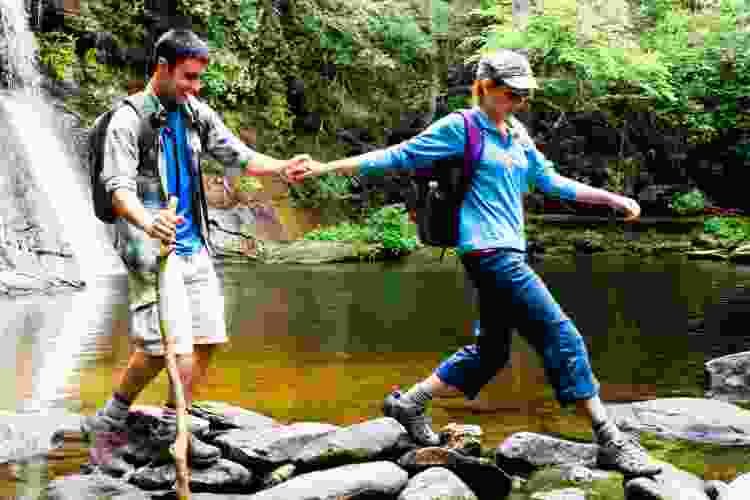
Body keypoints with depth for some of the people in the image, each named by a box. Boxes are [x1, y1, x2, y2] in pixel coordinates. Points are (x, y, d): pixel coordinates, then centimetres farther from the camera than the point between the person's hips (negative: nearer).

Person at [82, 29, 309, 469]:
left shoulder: (197, 114, 9)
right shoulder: (129, 120, -10)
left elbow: (238, 157, 9)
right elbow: (119, 187, -20)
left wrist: (281, 167, -11)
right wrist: (146, 221, -41)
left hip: (194, 247, 7)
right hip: (151, 248, -7)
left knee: (207, 339, 6)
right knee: (164, 345, -14)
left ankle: (172, 427, 19)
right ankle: (109, 422, 7)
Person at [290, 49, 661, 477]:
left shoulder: (519, 139, 17)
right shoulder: (460, 128, -5)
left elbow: (553, 182, 24)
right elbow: (398, 156, -3)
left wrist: (614, 199, 22)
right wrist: (326, 168, -4)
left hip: (509, 253, 9)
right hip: (488, 251, -9)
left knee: (491, 351, 13)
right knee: (561, 335, -12)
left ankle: (409, 404, 26)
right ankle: (609, 440, -8)